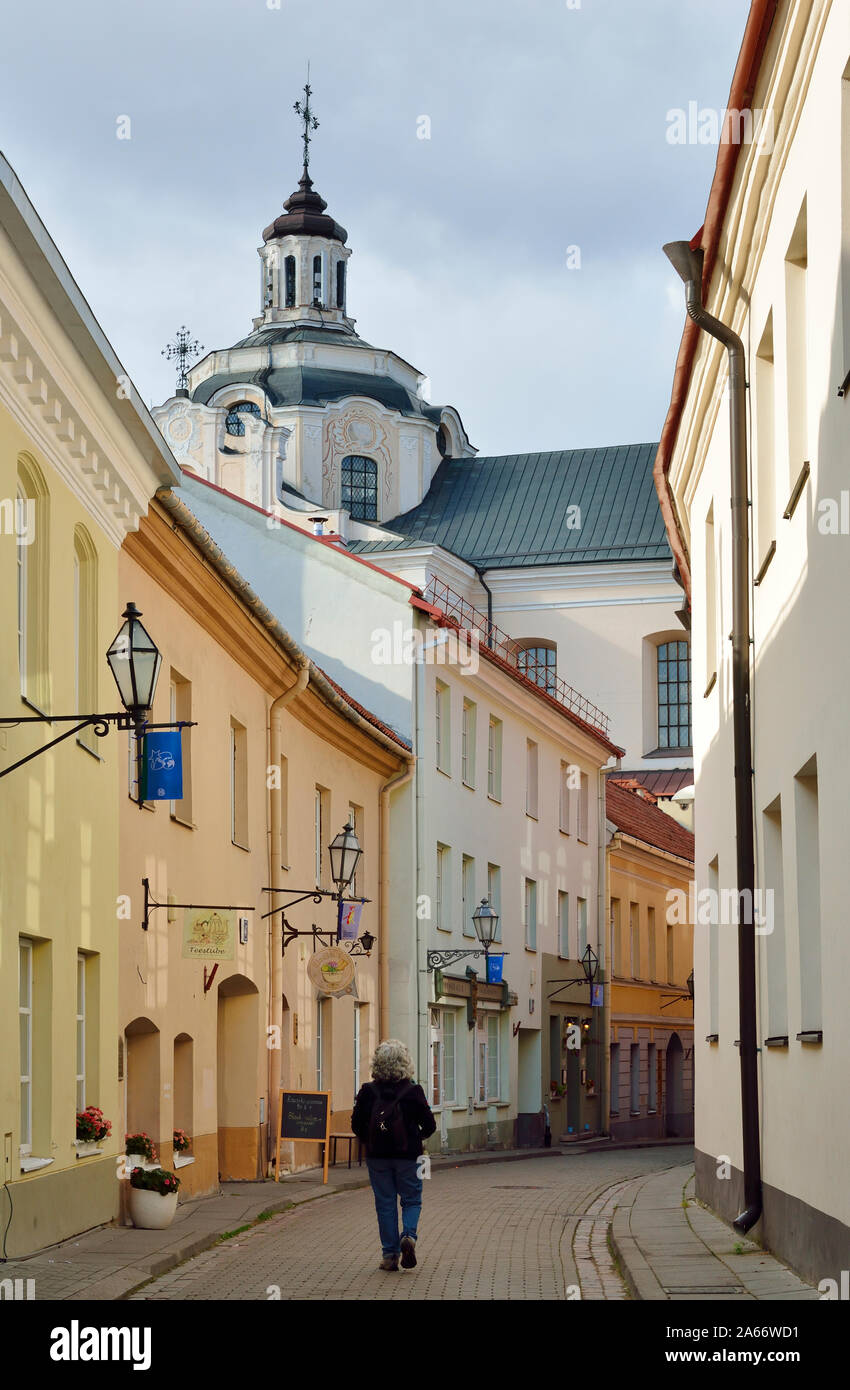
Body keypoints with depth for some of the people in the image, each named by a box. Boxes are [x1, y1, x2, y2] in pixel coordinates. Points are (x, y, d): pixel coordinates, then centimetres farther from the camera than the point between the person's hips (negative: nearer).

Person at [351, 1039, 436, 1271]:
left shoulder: (368, 1091, -5)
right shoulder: (413, 1091, -8)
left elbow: (356, 1125, -3)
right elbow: (429, 1125, -4)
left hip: (377, 1156, 1)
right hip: (408, 1155, -1)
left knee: (385, 1203, 8)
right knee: (411, 1200, 12)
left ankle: (390, 1254, 7)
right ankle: (409, 1235, -14)